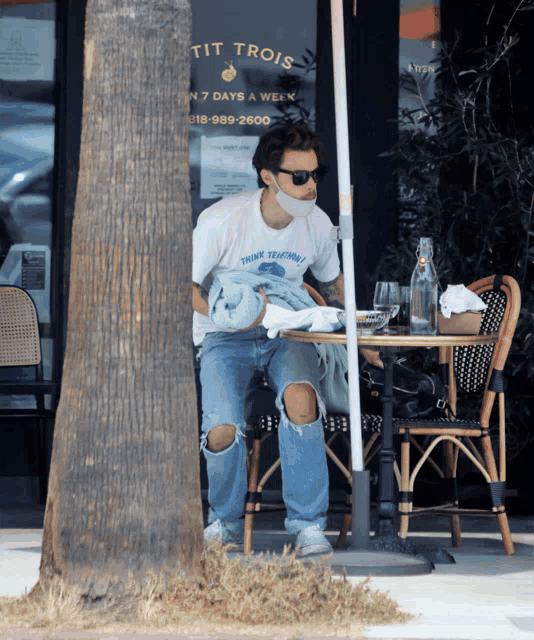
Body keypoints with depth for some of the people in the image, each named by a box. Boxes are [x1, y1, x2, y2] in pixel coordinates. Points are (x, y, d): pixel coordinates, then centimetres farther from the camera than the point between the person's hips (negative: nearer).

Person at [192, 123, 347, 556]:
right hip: (227, 340, -2)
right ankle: (226, 521, 6)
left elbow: (331, 280, 19)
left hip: (286, 335, 2)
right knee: (222, 432, -27)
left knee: (301, 399, -33)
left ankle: (308, 524, -19)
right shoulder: (222, 220, -16)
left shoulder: (317, 224, -3)